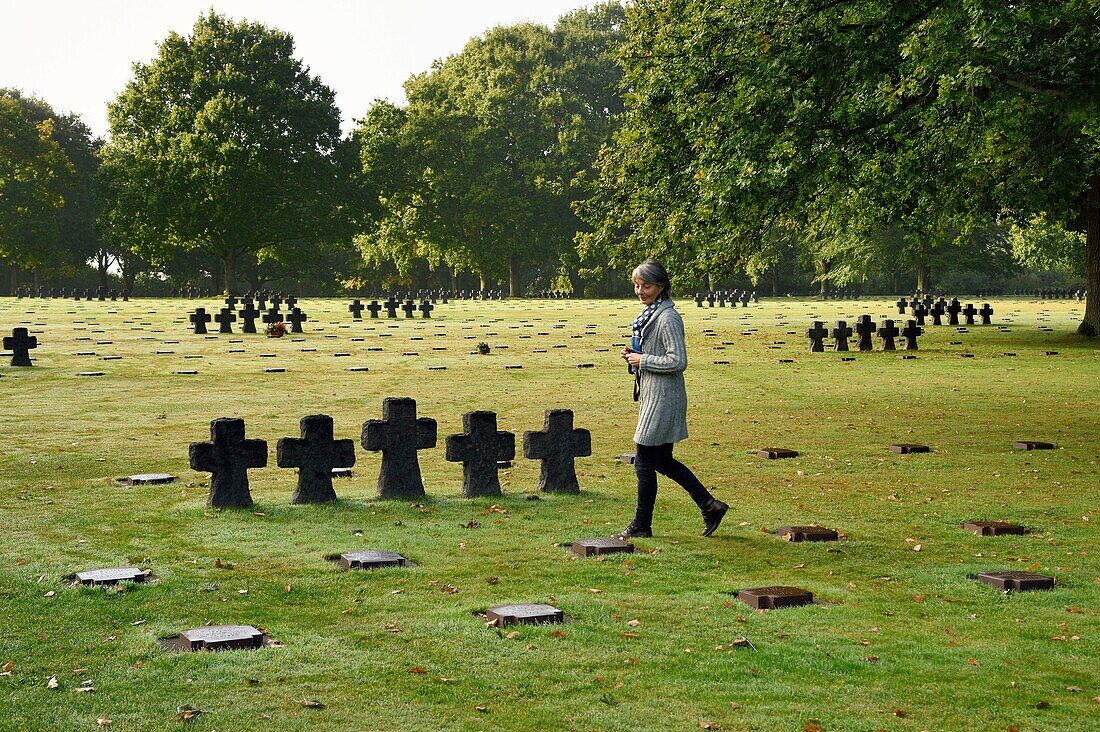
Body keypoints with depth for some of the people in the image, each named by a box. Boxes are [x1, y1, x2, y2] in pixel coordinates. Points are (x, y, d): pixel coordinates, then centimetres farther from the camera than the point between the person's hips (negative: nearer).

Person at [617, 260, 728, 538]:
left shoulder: (667, 318, -17)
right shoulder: (650, 313, 12)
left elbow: (678, 361, -22)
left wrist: (643, 360, -16)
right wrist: (632, 356, 6)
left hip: (663, 399, -10)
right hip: (652, 396, 10)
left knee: (644, 463, -1)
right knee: (663, 461, 16)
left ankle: (641, 525, 11)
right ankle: (709, 505, 21)